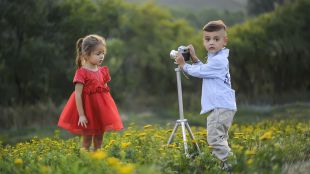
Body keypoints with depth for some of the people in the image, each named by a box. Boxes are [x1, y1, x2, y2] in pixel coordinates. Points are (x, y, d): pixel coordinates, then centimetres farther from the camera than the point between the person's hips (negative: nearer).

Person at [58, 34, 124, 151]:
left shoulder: (102, 71, 5)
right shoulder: (82, 72, -15)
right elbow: (78, 95, -17)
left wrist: (107, 110, 10)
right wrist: (81, 115, -20)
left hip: (101, 109, 6)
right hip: (88, 108, -6)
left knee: (99, 138, 12)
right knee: (87, 139, 3)